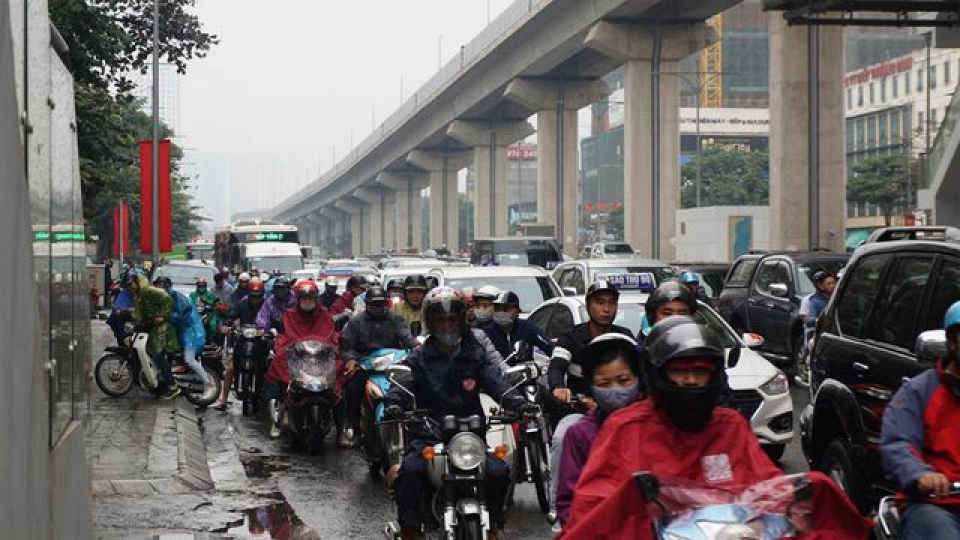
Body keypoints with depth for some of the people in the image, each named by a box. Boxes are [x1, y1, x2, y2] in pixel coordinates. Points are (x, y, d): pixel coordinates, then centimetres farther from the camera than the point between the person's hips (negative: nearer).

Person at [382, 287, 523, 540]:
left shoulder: (474, 356, 11)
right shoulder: (419, 359, 9)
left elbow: (495, 383, -4)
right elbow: (402, 384, -8)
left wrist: (517, 403, -25)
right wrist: (393, 405, -32)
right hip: (429, 436, -1)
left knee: (498, 472, -21)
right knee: (409, 471, -29)